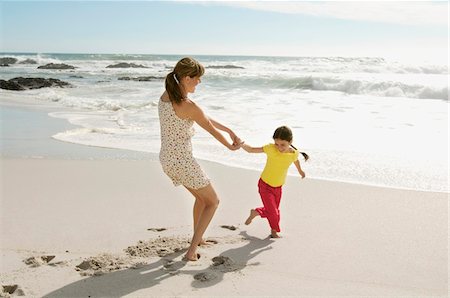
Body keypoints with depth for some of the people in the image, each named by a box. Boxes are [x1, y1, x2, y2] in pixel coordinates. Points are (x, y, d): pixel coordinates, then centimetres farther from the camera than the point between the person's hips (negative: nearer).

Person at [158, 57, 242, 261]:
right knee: (213, 202, 13)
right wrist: (230, 146, 12)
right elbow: (211, 130, -7)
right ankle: (192, 250, 9)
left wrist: (229, 130, 14)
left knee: (201, 196, 29)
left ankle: (198, 238, 44)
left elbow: (204, 118, 11)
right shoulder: (188, 106, -23)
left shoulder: (165, 96, 5)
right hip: (183, 162, -8)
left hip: (167, 159, 8)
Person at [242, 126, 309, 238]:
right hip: (265, 185, -4)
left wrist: (300, 171, 30)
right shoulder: (271, 148, -26)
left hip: (278, 187, 4)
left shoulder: (294, 153, -15)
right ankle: (274, 231, 25)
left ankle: (255, 212, 45)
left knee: (275, 211, 16)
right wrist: (241, 144, -44)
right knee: (273, 212, -6)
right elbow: (251, 150, -23)